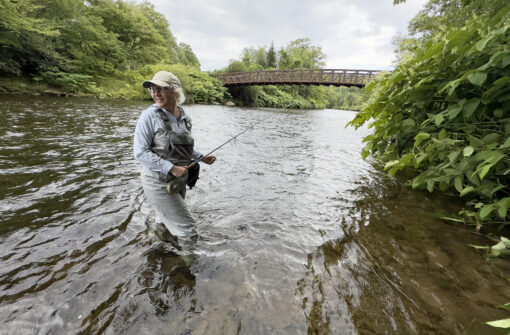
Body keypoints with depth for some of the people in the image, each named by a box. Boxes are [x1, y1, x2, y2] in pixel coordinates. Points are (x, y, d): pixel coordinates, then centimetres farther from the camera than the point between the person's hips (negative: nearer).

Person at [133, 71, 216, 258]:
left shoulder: (184, 117, 1)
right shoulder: (150, 116, -16)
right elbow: (140, 153, -18)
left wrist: (202, 158, 0)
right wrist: (171, 168, -25)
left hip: (179, 180, 6)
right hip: (158, 182, -6)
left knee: (169, 219, 31)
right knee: (187, 229, 1)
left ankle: (162, 232, 62)